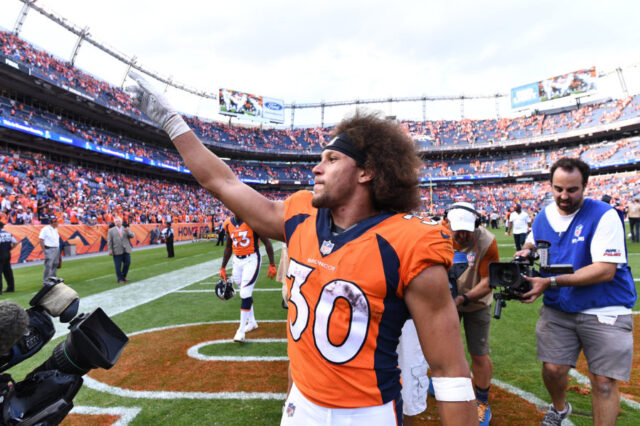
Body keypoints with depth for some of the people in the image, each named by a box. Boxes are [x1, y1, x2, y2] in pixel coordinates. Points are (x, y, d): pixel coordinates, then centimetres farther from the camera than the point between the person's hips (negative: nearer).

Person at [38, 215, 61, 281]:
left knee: (55, 266, 12)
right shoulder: (45, 229, -10)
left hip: (56, 249, 8)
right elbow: (41, 240, -13)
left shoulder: (55, 229, 14)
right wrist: (44, 250, -16)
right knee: (48, 266, -8)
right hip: (49, 250, -8)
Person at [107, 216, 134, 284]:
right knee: (118, 266, 1)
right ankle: (120, 279, 12)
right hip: (117, 251, -3)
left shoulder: (126, 228, 12)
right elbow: (109, 241, 1)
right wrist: (110, 250, -6)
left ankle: (123, 276, 24)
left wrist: (128, 232, -17)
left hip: (126, 250, 3)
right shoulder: (111, 230, 4)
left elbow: (132, 236, 2)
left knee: (127, 264, 5)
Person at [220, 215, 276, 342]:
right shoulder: (228, 224, 2)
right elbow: (228, 247, 15)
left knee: (245, 293, -9)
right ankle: (252, 321, 34)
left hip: (251, 260, -5)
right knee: (245, 292, 15)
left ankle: (241, 330, -1)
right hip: (237, 261, 5)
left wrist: (272, 265, -10)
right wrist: (223, 267, 16)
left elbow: (267, 243, -8)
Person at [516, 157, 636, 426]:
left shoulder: (603, 216, -15)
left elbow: (605, 270, -23)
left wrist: (551, 282, -28)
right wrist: (526, 252, -4)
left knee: (604, 382, -1)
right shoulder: (543, 217, 2)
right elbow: (532, 245, 22)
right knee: (553, 369, 1)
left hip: (604, 311, -3)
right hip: (558, 309, 4)